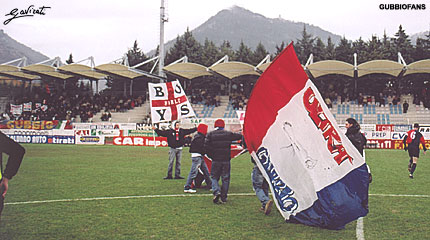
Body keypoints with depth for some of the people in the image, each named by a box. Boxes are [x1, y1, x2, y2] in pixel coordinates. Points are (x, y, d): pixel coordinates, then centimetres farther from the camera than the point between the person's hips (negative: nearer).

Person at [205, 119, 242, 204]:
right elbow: (240, 136, 10)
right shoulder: (228, 134, 4)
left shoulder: (210, 134, 1)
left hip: (215, 160, -1)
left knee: (214, 177, 11)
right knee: (225, 178, 9)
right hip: (226, 160, 1)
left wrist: (211, 155, 5)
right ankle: (223, 197, 11)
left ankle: (216, 191, -13)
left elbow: (206, 146, -7)